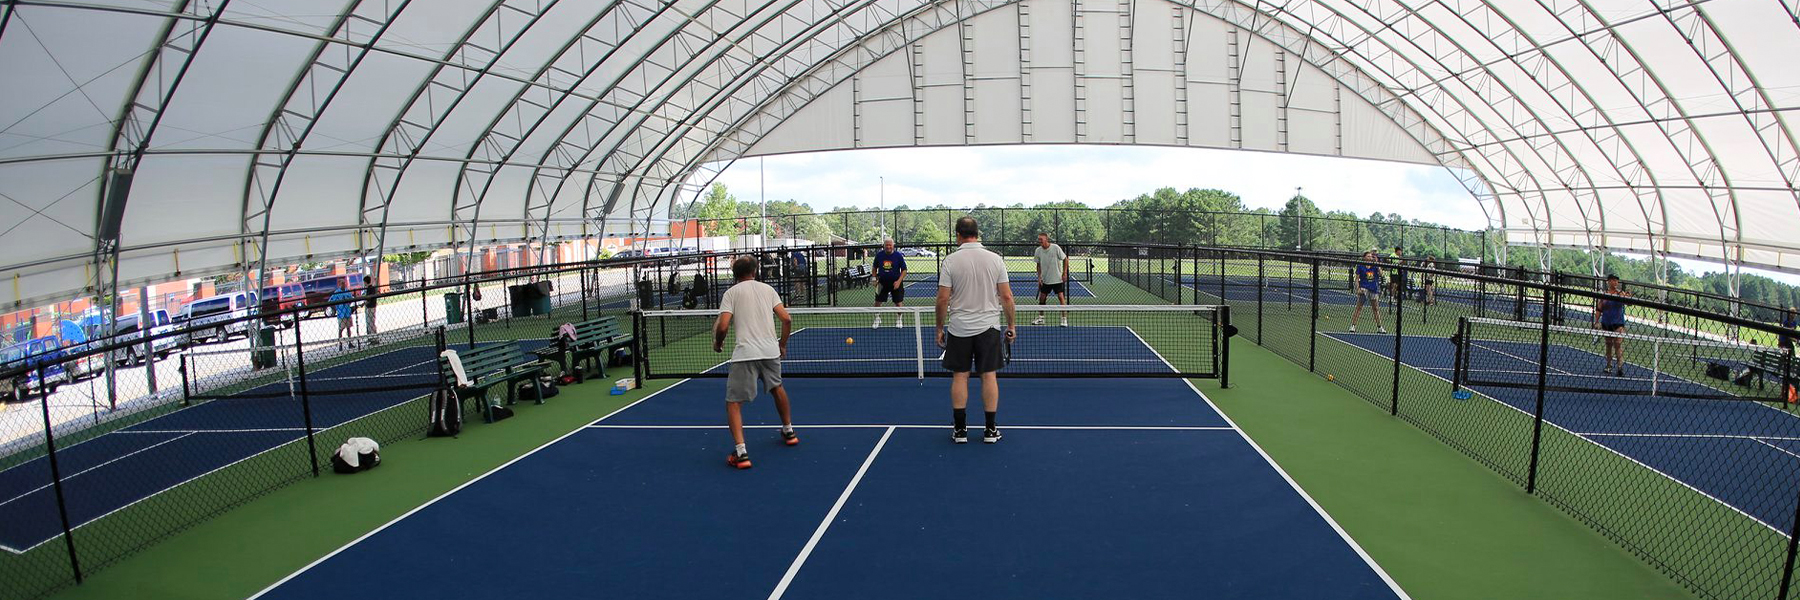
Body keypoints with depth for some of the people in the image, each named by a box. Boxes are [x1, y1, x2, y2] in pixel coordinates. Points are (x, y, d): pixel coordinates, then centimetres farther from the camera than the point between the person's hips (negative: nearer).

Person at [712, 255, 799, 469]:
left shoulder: (731, 293, 3)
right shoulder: (768, 289, 13)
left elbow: (723, 325, -8)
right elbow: (786, 319, 6)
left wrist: (718, 343, 12)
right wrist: (782, 345, 19)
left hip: (745, 354, -4)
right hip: (771, 351, 4)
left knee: (733, 403, 3)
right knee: (777, 387, 32)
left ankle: (741, 453, -11)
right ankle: (789, 431, 46)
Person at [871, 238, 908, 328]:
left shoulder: (898, 255, -9)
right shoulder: (879, 255, -2)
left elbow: (904, 270, -5)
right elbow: (875, 268, 13)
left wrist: (899, 281, -16)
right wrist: (875, 279, 2)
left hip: (895, 282, -2)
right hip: (882, 282, 2)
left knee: (898, 303, 2)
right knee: (877, 301, -1)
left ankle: (899, 320, 21)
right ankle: (877, 320, 16)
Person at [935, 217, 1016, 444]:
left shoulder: (950, 260, -7)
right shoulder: (995, 259, -3)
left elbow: (943, 299, -8)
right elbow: (1006, 297, -3)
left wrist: (940, 328, 3)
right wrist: (1011, 325, 7)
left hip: (959, 329, -1)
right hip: (988, 327, 1)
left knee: (960, 377, 7)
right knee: (989, 376, 7)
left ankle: (960, 429, 12)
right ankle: (990, 430, 11)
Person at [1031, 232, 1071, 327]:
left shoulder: (1056, 248, -14)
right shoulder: (1038, 250, -3)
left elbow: (1065, 259, -4)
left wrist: (1065, 273, -8)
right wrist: (1039, 277, -1)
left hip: (1058, 279, -4)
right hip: (1045, 279, 4)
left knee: (1061, 297, -9)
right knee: (1042, 297, 6)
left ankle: (1065, 319, -2)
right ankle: (1040, 318, 21)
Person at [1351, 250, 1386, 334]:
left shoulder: (1374, 266, 6)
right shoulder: (1360, 266, -1)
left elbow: (1380, 274, -9)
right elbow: (1357, 279, 0)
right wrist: (1358, 289, -12)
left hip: (1374, 289, 4)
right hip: (1364, 288, -4)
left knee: (1376, 308, 11)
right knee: (1358, 308, -7)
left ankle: (1379, 327, 20)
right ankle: (1352, 326, -5)